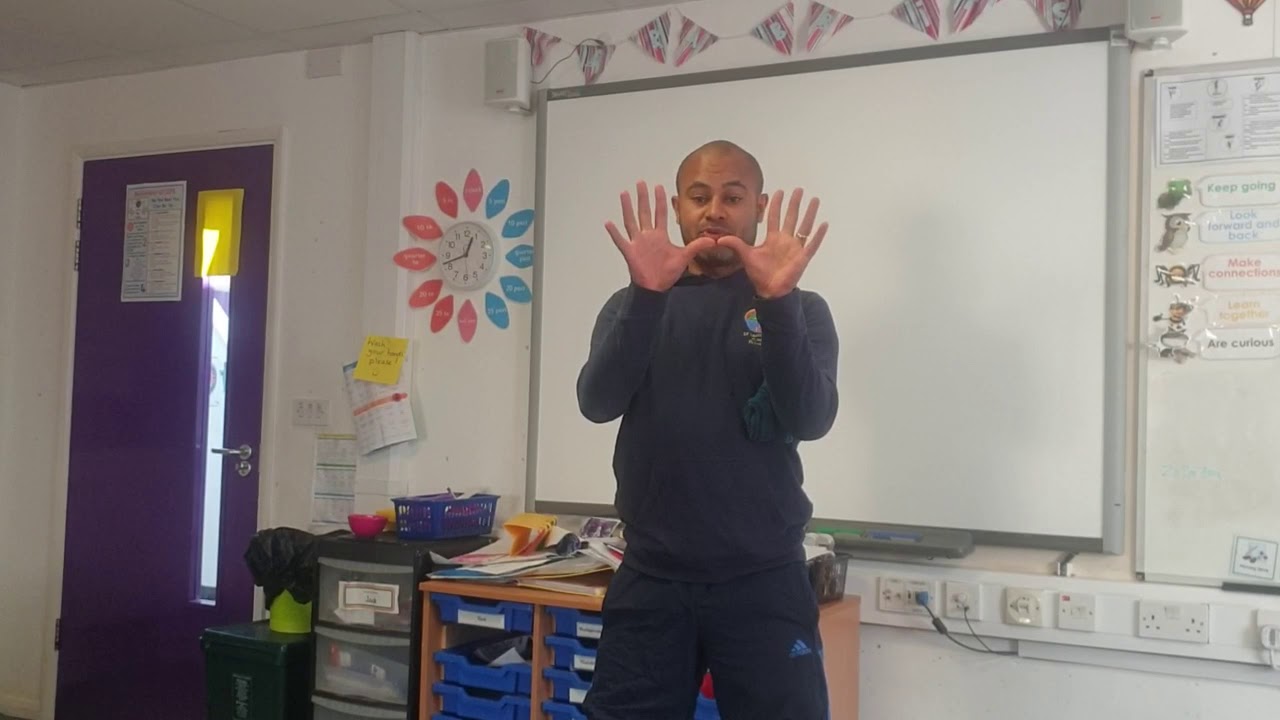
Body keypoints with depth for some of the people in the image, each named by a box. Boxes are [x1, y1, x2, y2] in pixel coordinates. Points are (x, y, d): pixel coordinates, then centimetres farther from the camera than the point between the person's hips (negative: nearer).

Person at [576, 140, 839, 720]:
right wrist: (648, 293, -24)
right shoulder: (632, 306, 7)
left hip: (763, 580, -1)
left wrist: (776, 300, -25)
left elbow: (811, 420, -12)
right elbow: (597, 404, -10)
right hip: (650, 580, 1)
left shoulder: (800, 309, 3)